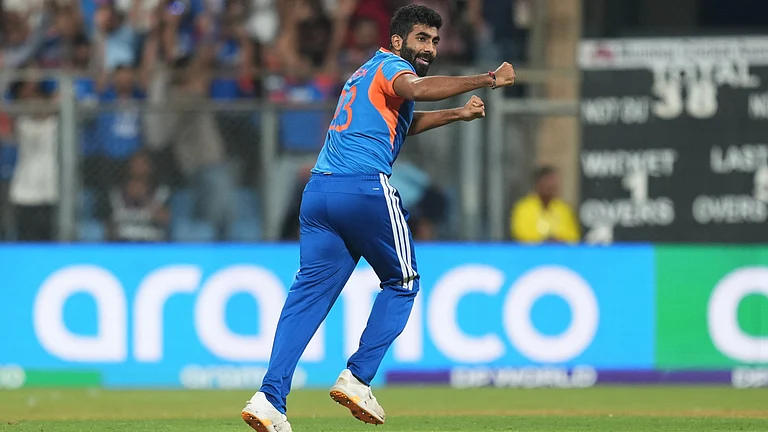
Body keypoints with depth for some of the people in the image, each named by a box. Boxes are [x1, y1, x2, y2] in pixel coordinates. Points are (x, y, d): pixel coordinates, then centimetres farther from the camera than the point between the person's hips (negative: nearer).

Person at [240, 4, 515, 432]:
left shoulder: (365, 74, 30)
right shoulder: (391, 65, 2)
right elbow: (415, 88, -22)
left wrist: (457, 114, 45)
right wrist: (488, 80, -23)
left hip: (319, 189, 8)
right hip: (366, 188, -8)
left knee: (309, 293, 2)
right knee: (403, 281, 11)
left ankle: (270, 397, -12)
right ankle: (357, 379, 1)